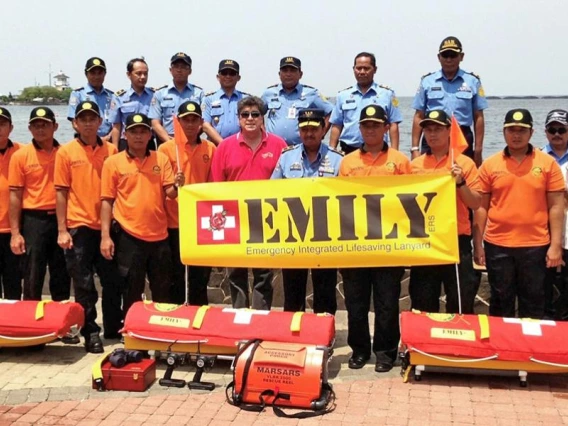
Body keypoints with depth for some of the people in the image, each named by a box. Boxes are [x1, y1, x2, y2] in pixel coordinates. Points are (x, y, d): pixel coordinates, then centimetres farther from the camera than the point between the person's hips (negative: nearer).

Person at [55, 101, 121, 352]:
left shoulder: (111, 150, 4)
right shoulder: (66, 152, 0)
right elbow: (61, 192, 0)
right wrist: (62, 230, -6)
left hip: (107, 225, 2)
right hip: (78, 227, -2)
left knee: (112, 281, 10)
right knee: (84, 284, 4)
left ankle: (114, 328, 25)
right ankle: (90, 333, 15)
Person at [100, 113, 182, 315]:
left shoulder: (161, 159, 6)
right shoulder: (113, 162, 0)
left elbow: (170, 193, 2)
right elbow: (107, 200, -1)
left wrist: (176, 186, -21)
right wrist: (105, 236, -6)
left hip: (159, 235, 2)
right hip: (128, 236, -2)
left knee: (162, 292, 12)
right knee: (131, 292, 8)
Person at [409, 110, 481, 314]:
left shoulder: (464, 163, 0)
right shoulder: (414, 165, 8)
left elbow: (475, 204, -4)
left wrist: (460, 183, -18)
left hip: (457, 242, -2)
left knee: (460, 305, 4)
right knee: (423, 306, 10)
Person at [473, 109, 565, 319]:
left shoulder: (548, 163, 0)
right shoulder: (489, 165, 2)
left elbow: (556, 207, 0)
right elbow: (481, 207, 4)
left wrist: (556, 245, -5)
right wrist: (478, 244, 1)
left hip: (535, 246, 0)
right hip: (497, 246, 1)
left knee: (533, 305, 10)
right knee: (500, 304, 12)